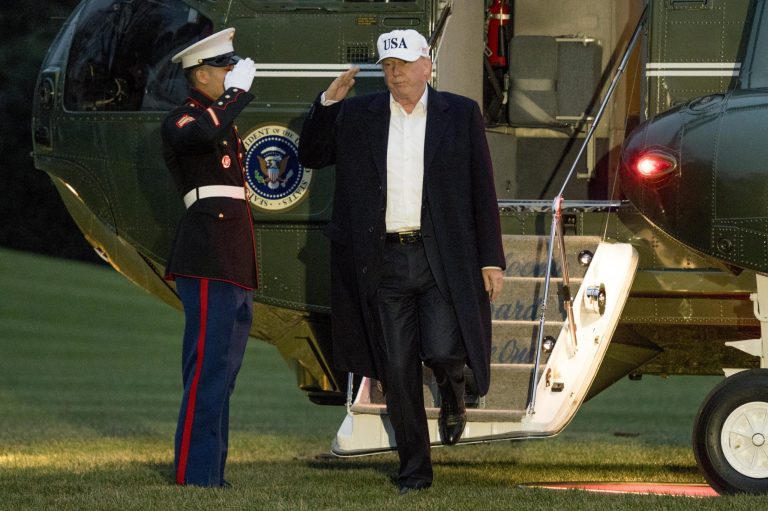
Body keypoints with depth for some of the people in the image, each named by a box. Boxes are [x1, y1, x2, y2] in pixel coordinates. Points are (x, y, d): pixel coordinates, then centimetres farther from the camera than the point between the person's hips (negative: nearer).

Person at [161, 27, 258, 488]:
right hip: (209, 260, -10)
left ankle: (209, 474, 12)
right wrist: (239, 91, -20)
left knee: (221, 372, 10)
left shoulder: (223, 118, 22)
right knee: (209, 367, -13)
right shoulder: (183, 120, -7)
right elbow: (203, 135, -32)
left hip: (235, 260, 10)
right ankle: (196, 474, -14)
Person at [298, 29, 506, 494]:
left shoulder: (460, 114, 2)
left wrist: (491, 260, -2)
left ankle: (453, 395, 21)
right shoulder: (357, 116, 7)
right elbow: (311, 156, 15)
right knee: (397, 370, 3)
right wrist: (328, 102, 0)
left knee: (441, 351, -16)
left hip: (442, 259, -2)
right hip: (385, 260, 2)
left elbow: (483, 190, 2)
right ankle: (414, 470, 13)